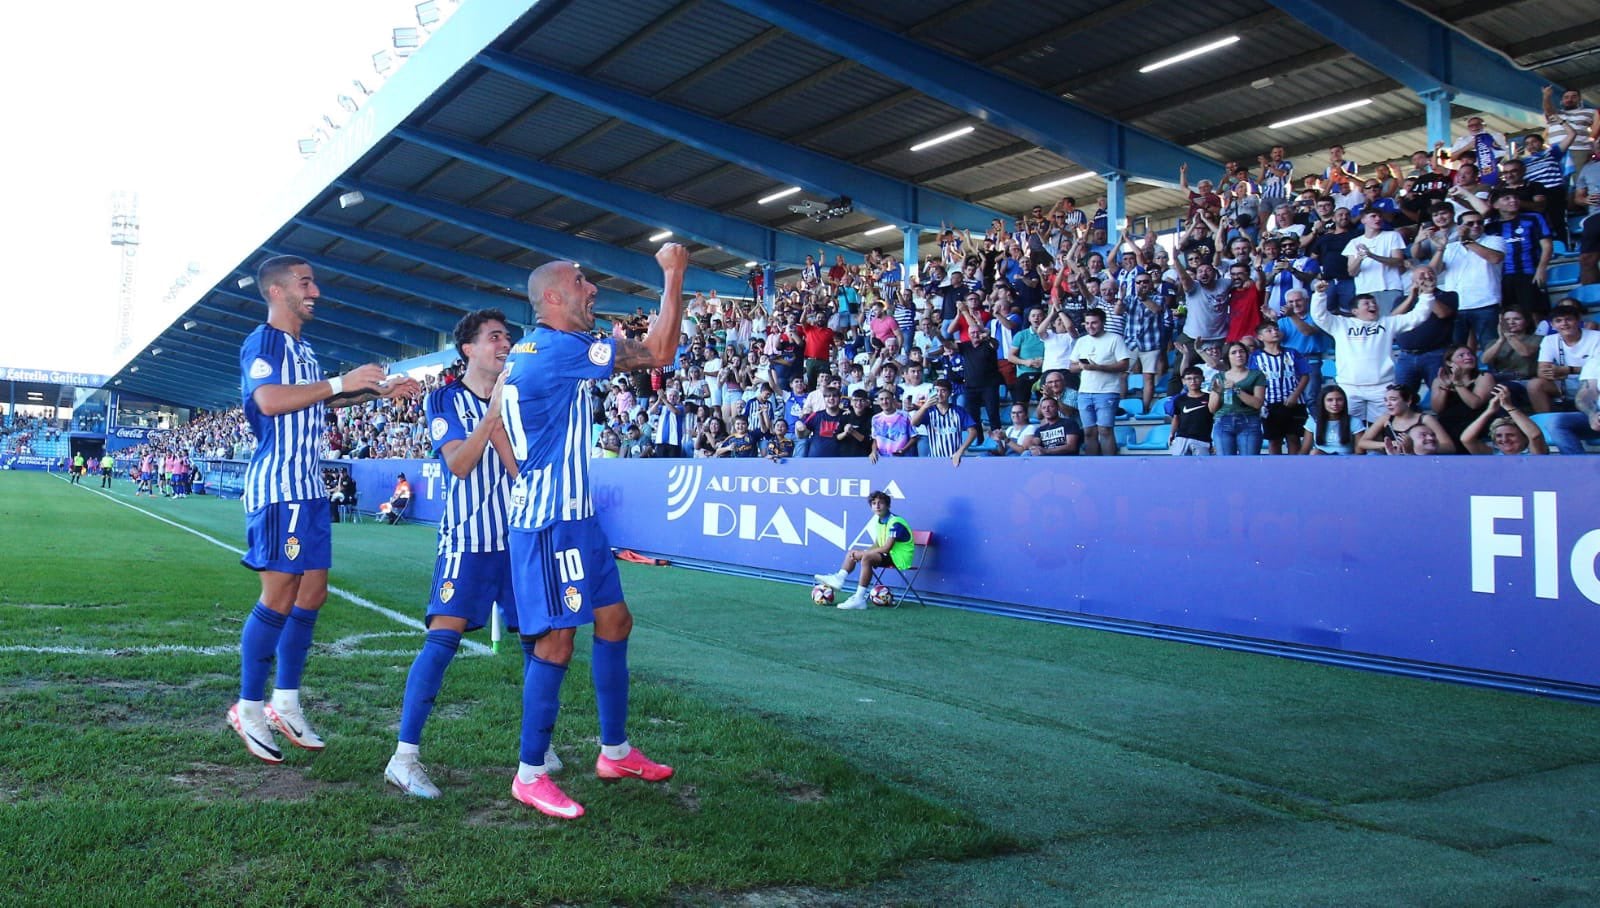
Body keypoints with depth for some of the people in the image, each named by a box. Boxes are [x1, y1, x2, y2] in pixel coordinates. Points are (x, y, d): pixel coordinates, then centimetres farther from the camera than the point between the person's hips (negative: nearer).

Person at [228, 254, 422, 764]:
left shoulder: (304, 350, 19)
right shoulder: (261, 343, -8)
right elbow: (270, 400, -24)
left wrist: (378, 391, 22)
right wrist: (343, 381, -22)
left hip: (309, 489, 9)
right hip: (278, 487, -9)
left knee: (313, 593, 8)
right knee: (280, 596, -8)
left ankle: (286, 703, 17)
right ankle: (248, 709, 4)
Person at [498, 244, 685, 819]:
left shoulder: (528, 351, 13)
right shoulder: (561, 349, -17)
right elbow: (659, 352, -16)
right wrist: (673, 277, -6)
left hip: (573, 516, 11)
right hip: (551, 521, -11)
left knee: (614, 621, 14)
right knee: (556, 643, -6)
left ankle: (615, 751, 24)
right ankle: (530, 774, 6)